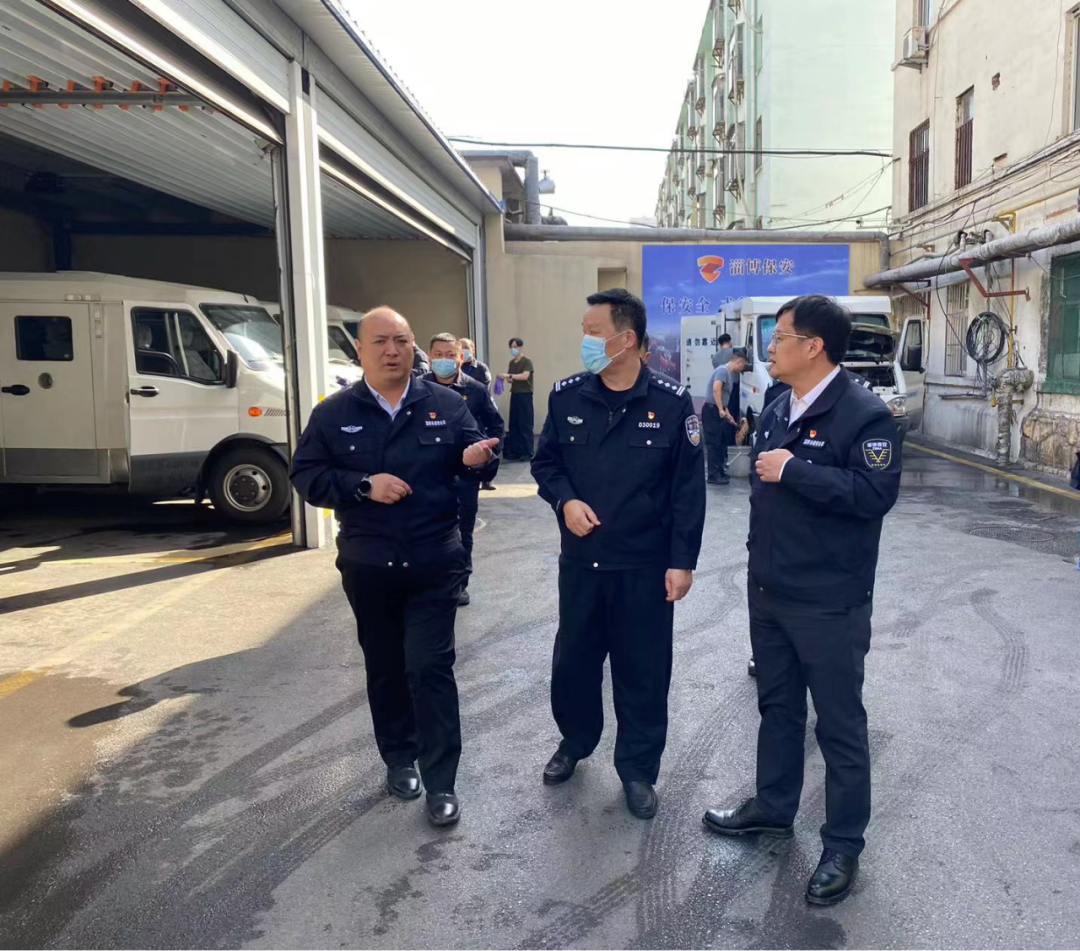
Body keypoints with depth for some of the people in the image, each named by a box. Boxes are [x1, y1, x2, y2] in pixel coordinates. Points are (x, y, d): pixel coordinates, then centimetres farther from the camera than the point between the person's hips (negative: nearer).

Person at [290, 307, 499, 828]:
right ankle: (398, 759, 35)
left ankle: (440, 783, 8)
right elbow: (306, 476, -3)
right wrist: (363, 484, -18)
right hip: (368, 566, 2)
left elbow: (472, 458, 3)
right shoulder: (334, 412, 1)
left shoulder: (446, 404, 1)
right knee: (385, 668, 16)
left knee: (429, 667, -3)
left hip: (434, 564, -2)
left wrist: (475, 459, -22)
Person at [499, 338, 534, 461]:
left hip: (525, 395, -7)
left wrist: (509, 375, -27)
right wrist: (507, 378, -5)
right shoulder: (511, 362, 13)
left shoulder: (527, 361, -7)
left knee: (525, 425, -6)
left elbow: (525, 376, -21)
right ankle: (516, 451, 10)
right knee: (513, 424, 5)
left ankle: (528, 453, -3)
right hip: (514, 395, 7)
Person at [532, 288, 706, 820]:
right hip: (579, 559, 3)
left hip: (645, 565, -3)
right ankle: (575, 741, 42)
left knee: (642, 670, 9)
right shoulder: (566, 396, -1)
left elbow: (688, 489, -7)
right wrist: (564, 500, -11)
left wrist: (682, 561, -9)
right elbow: (545, 462, 10)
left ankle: (638, 769, 28)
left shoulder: (671, 403, -9)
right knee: (573, 659, 17)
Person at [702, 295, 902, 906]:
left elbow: (877, 493, -26)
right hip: (770, 592, 8)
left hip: (830, 603, -8)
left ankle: (844, 845, 21)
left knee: (840, 724, 6)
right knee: (777, 707, 20)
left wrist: (794, 470, -24)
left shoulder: (864, 413, -16)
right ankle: (773, 808, 38)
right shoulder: (778, 412, 10)